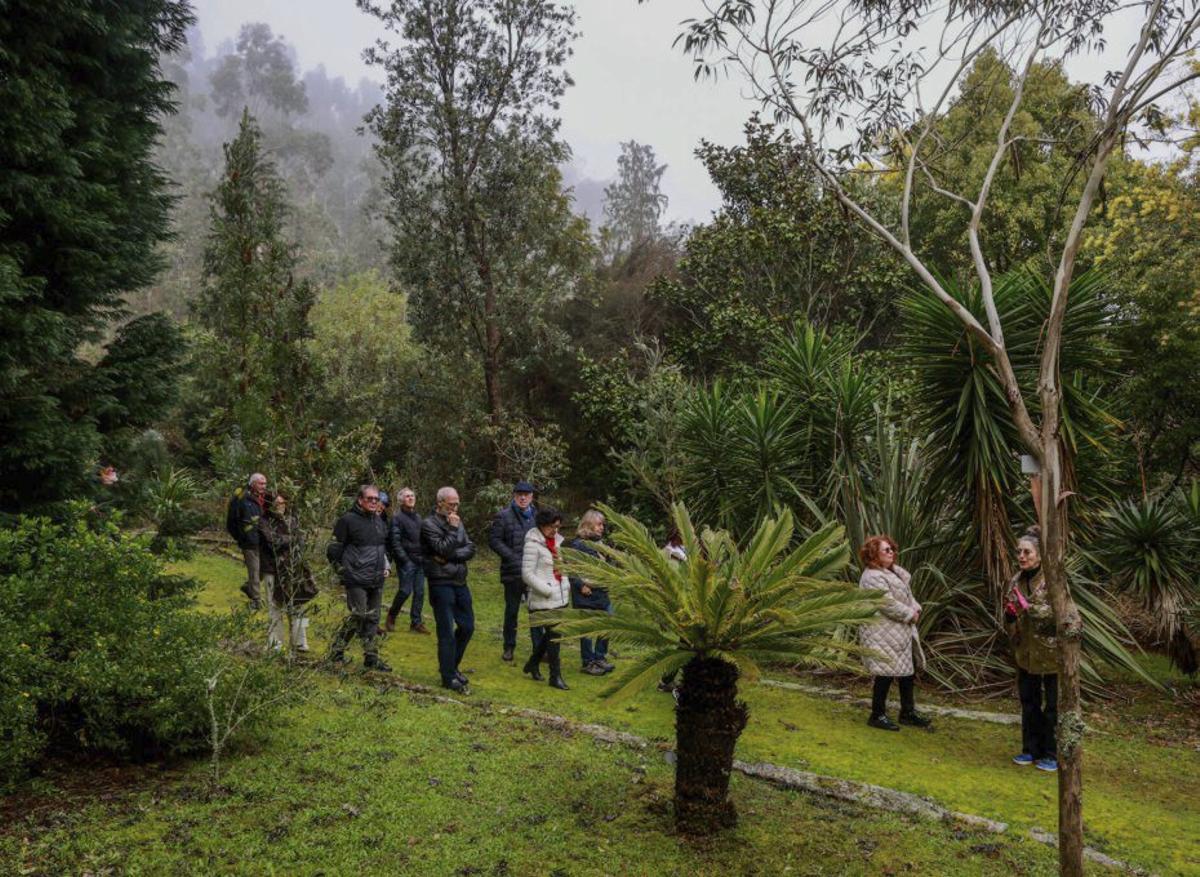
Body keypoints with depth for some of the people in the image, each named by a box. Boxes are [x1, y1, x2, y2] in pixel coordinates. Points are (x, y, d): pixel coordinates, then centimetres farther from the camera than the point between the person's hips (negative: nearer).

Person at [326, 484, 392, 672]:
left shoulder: (380, 521, 14)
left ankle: (371, 657, 16)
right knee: (358, 616, -8)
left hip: (377, 580, 7)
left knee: (373, 619, 9)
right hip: (356, 580, -7)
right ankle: (336, 651, 9)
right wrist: (342, 570, -6)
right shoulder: (348, 520, -9)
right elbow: (333, 549, -7)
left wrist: (385, 565, 17)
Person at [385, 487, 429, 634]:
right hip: (406, 561, -6)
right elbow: (395, 541, -11)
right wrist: (404, 560, -16)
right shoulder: (397, 518, -6)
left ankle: (416, 623, 12)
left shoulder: (418, 517, 16)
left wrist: (425, 557, 9)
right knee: (405, 591, -8)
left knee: (419, 592, 4)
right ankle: (391, 617, 14)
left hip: (420, 561, 6)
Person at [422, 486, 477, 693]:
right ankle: (449, 677, 10)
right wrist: (453, 529, -16)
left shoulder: (457, 522, 11)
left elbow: (471, 549, 2)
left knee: (467, 627, 12)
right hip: (441, 584, -7)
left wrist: (451, 557, -12)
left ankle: (451, 666, 30)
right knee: (447, 632, -1)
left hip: (460, 582, 7)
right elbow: (443, 550, -20)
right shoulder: (429, 524, -9)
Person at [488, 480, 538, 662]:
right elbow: (494, 540, -7)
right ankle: (509, 647, 22)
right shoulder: (504, 516, -4)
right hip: (513, 572, -3)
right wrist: (513, 557, -14)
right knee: (512, 611, 9)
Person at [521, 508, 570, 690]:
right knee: (553, 635, -4)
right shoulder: (533, 544, -14)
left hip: (560, 597, 8)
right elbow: (527, 574, -17)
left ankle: (532, 664, 34)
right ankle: (555, 677, 5)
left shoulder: (556, 541, 11)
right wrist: (547, 590, -17)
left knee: (551, 633, 16)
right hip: (544, 600, -8)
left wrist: (566, 585, 9)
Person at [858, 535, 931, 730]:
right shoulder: (872, 577, -20)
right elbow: (888, 604, -25)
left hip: (902, 632, 10)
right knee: (886, 674, -4)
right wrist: (910, 615, -14)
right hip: (883, 635, -10)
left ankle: (908, 712, 27)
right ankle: (877, 715, 9)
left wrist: (916, 609, 0)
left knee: (909, 670, 15)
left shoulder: (895, 571, 13)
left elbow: (907, 594, 19)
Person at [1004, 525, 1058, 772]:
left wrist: (1029, 607, -28)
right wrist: (1010, 614, -9)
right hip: (1026, 652, 6)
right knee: (1029, 702, 15)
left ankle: (1052, 754, 18)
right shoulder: (1016, 581, 5)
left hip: (1051, 653, -6)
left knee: (1052, 705, 5)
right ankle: (1031, 749, 28)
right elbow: (1012, 622, 14)